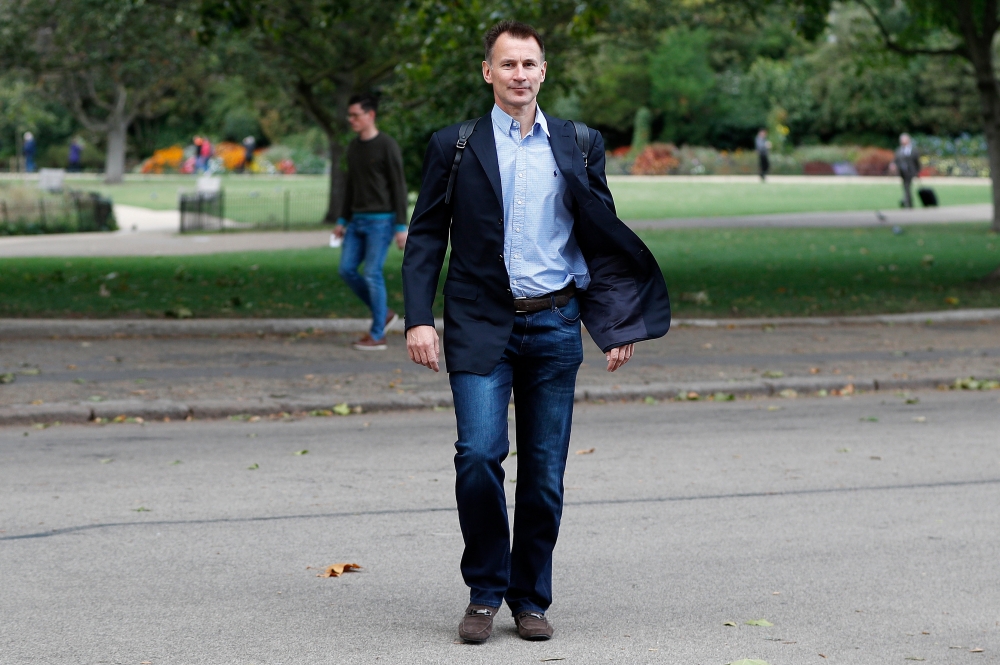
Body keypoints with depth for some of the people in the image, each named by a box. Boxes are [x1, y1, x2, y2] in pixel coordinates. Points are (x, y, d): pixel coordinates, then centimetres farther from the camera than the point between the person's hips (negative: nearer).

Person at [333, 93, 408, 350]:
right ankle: (384, 314, 17)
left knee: (373, 274, -8)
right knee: (347, 270, 2)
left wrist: (401, 227, -15)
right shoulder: (354, 146, 12)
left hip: (381, 220, -8)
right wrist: (343, 220, 16)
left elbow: (399, 187, -11)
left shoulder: (387, 146, -11)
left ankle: (377, 335, 0)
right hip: (358, 220, 8)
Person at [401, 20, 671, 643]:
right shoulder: (455, 147, 4)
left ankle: (530, 598, 17)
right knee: (479, 453, -15)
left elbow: (603, 237, 12)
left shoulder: (579, 145, 9)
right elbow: (426, 238, 4)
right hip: (480, 325, -2)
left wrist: (619, 326, 6)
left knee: (545, 470, 4)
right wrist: (419, 319, -7)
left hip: (554, 324, 2)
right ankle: (485, 591, 2)